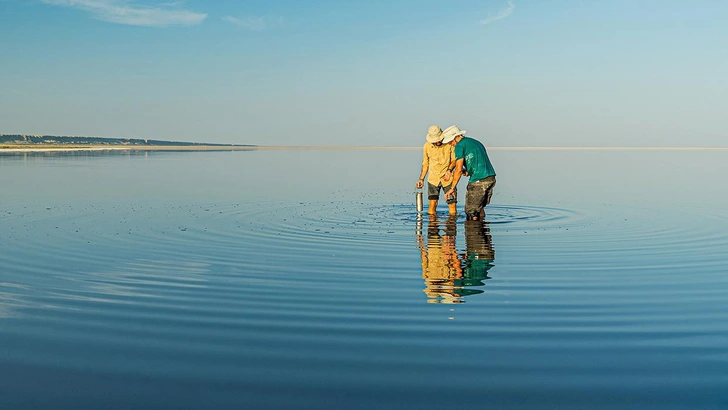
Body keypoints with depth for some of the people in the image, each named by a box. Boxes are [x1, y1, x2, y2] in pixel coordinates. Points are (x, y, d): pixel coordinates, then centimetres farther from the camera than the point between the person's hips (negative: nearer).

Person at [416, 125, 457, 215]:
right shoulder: (426, 146, -2)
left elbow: (454, 160, 2)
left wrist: (449, 170, -16)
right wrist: (421, 179, 6)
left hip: (447, 178, -1)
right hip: (433, 178, 1)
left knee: (452, 205, -3)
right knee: (432, 203, -10)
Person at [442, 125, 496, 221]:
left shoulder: (460, 146, -4)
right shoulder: (475, 141, 22)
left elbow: (459, 169, -11)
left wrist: (452, 188, -7)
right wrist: (468, 171, 21)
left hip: (478, 181, -8)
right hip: (491, 177, 9)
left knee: (471, 210, 2)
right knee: (480, 207, 20)